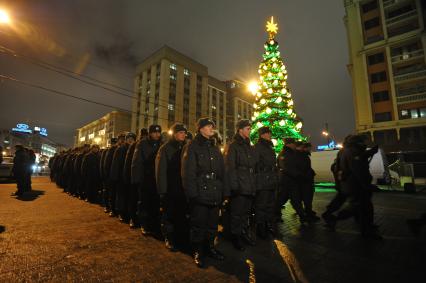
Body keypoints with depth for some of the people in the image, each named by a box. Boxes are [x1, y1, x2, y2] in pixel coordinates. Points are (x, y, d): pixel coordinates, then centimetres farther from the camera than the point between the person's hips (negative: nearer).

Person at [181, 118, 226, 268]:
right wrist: (192, 193, -17)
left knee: (213, 223, 16)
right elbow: (188, 172, -12)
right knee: (198, 224, 7)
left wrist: (224, 192, 9)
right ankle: (198, 252, 26)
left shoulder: (215, 148, 15)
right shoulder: (192, 147, -5)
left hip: (214, 194, 6)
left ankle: (210, 247, 36)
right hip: (200, 194, -6)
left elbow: (221, 172, 14)